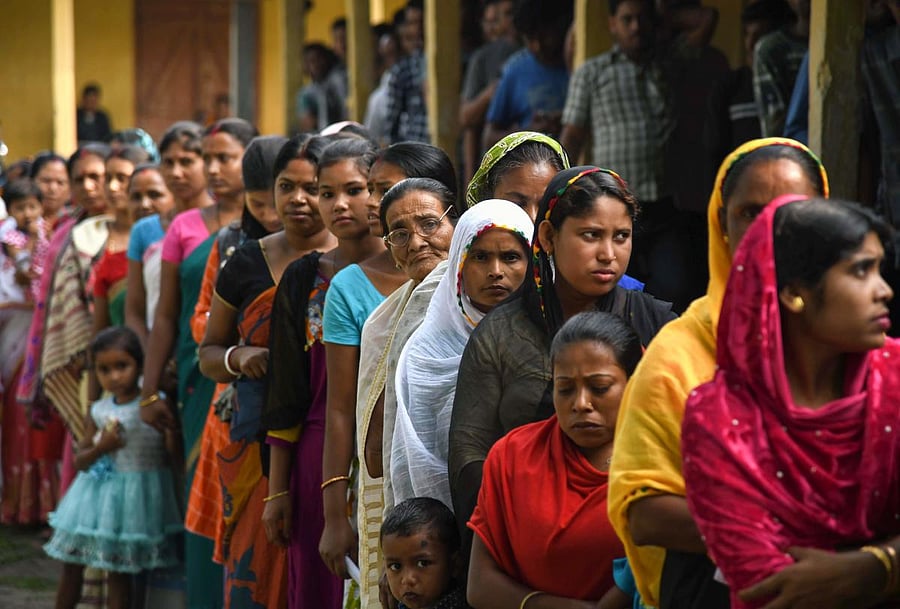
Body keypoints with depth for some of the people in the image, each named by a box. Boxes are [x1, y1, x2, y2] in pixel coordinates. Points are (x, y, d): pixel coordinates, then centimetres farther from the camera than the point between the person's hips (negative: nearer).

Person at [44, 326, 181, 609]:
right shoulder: (98, 411, 3)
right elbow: (80, 461, 4)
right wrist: (100, 448, -12)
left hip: (135, 496, -5)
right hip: (97, 491, 5)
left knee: (119, 571, 0)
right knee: (71, 566, 11)